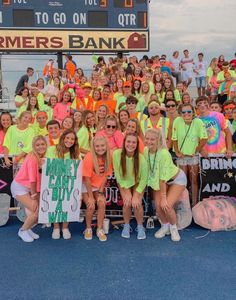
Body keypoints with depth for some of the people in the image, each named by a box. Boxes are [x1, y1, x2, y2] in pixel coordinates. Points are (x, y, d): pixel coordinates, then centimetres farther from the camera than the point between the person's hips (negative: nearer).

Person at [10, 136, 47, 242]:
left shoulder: (42, 157, -3)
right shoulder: (32, 158, -24)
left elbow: (40, 177, -2)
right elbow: (32, 179, -22)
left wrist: (35, 194, -6)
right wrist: (34, 196, -16)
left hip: (31, 188, 7)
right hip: (19, 187, -7)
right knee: (36, 211, -14)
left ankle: (28, 228, 23)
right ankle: (23, 230, 12)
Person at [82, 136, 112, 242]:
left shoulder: (107, 157, -11)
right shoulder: (89, 157, -24)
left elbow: (105, 176, -4)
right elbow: (87, 178, -21)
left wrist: (100, 193, -11)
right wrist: (91, 197, -18)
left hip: (98, 185, 4)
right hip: (86, 185, -3)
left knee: (102, 204, -15)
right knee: (91, 206, -18)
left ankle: (100, 229, 1)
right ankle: (88, 229, 6)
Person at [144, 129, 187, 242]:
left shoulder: (164, 153, -34)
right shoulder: (146, 150, -17)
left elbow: (163, 178, -31)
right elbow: (147, 169, -5)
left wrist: (163, 197, -25)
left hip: (177, 178, -5)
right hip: (158, 180, 5)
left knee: (167, 205, -18)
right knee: (158, 205, -9)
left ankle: (173, 227, 13)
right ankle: (165, 226, 21)